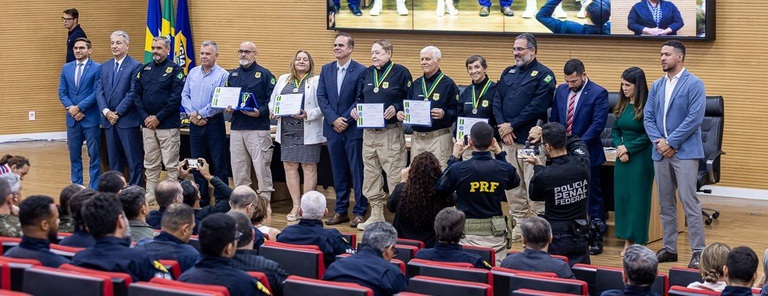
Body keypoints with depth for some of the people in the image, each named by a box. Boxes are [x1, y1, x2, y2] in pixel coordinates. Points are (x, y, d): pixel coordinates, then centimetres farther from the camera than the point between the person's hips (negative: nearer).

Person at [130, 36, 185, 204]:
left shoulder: (175, 70, -4)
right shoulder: (145, 69, 11)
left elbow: (176, 98, -11)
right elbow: (136, 94, 9)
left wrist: (158, 118, -13)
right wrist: (145, 116, -4)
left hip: (167, 125, -5)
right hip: (147, 124, 5)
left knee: (171, 164, -3)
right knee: (150, 164, 11)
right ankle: (150, 195, 17)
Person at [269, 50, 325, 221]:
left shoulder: (316, 81, 0)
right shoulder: (283, 80, 15)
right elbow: (272, 100, 17)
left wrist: (308, 114, -20)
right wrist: (274, 111, -3)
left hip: (308, 132, -5)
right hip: (287, 130, 5)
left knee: (309, 167, -1)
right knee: (289, 167, 5)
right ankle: (296, 206, 12)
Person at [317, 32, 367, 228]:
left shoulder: (361, 71, -6)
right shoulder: (326, 70, 10)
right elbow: (321, 97, 4)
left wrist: (345, 120, -13)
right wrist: (334, 119, -8)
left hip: (353, 129, -5)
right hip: (332, 128, 5)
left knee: (357, 171, -1)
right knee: (338, 171, 10)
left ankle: (360, 212, 4)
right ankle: (341, 211, 17)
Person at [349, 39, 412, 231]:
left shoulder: (400, 72, -4)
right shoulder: (367, 73, 12)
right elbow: (360, 97, 20)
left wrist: (396, 108, -20)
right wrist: (355, 109, 0)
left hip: (391, 131, -6)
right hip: (369, 132, 6)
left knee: (395, 174, -7)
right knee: (370, 174, 10)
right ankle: (376, 215, 19)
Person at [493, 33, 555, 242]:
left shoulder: (543, 75, -5)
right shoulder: (508, 73, 16)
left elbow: (537, 107, -14)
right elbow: (497, 102, 12)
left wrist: (512, 126, -13)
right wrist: (502, 127, -5)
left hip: (531, 140, -6)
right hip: (508, 139, 7)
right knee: (511, 184, 8)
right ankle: (518, 224, 17)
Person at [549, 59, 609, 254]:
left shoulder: (598, 93, -10)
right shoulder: (561, 90, 9)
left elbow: (597, 124, -16)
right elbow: (554, 119, 15)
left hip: (587, 154, -5)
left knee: (592, 196, 2)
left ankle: (596, 238, 8)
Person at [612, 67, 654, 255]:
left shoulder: (646, 106, -11)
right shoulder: (622, 105, 8)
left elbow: (648, 136, -12)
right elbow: (615, 130, 13)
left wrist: (628, 147, -11)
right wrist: (619, 147, -4)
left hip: (641, 158, -6)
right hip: (622, 158, 6)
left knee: (638, 198, -1)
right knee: (622, 196, 6)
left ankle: (639, 242, 6)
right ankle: (627, 241, 13)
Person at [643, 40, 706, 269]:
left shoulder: (694, 84, -5)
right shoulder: (657, 86, 13)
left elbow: (694, 118, -14)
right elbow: (648, 117, 10)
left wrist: (670, 142, -15)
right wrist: (658, 141, -7)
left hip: (684, 152, -6)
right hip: (661, 152, 6)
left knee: (689, 202, -9)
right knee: (666, 204, 11)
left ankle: (698, 252, -6)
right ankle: (669, 248, 19)